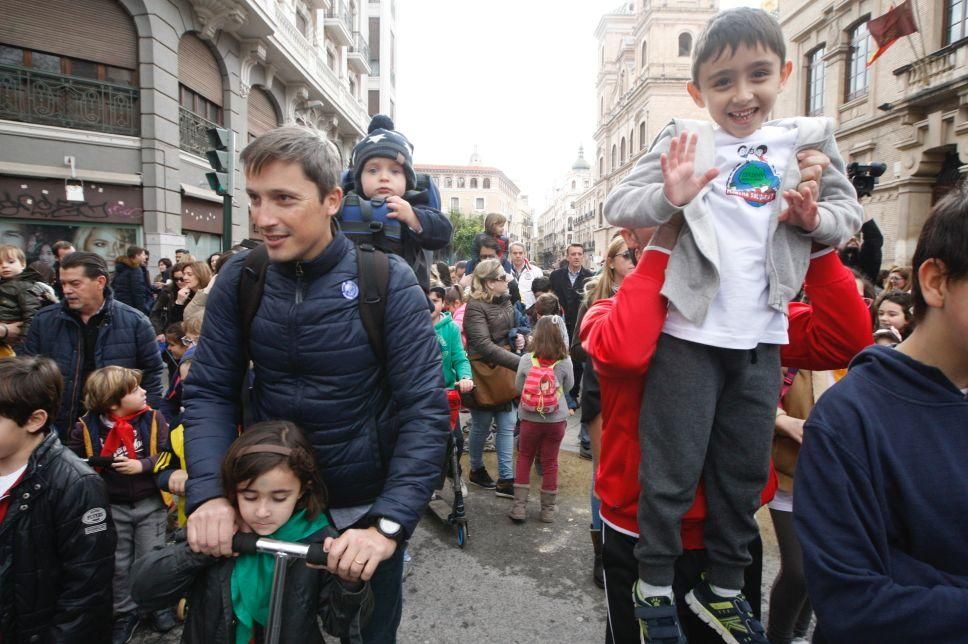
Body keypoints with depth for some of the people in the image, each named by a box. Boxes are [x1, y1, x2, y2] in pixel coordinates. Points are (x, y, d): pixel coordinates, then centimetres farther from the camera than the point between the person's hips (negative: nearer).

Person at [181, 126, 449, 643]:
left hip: (365, 508, -2)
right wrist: (210, 491, -19)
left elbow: (425, 408, -22)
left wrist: (388, 523, -29)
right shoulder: (239, 279, -7)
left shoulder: (388, 281, -19)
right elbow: (209, 391, -4)